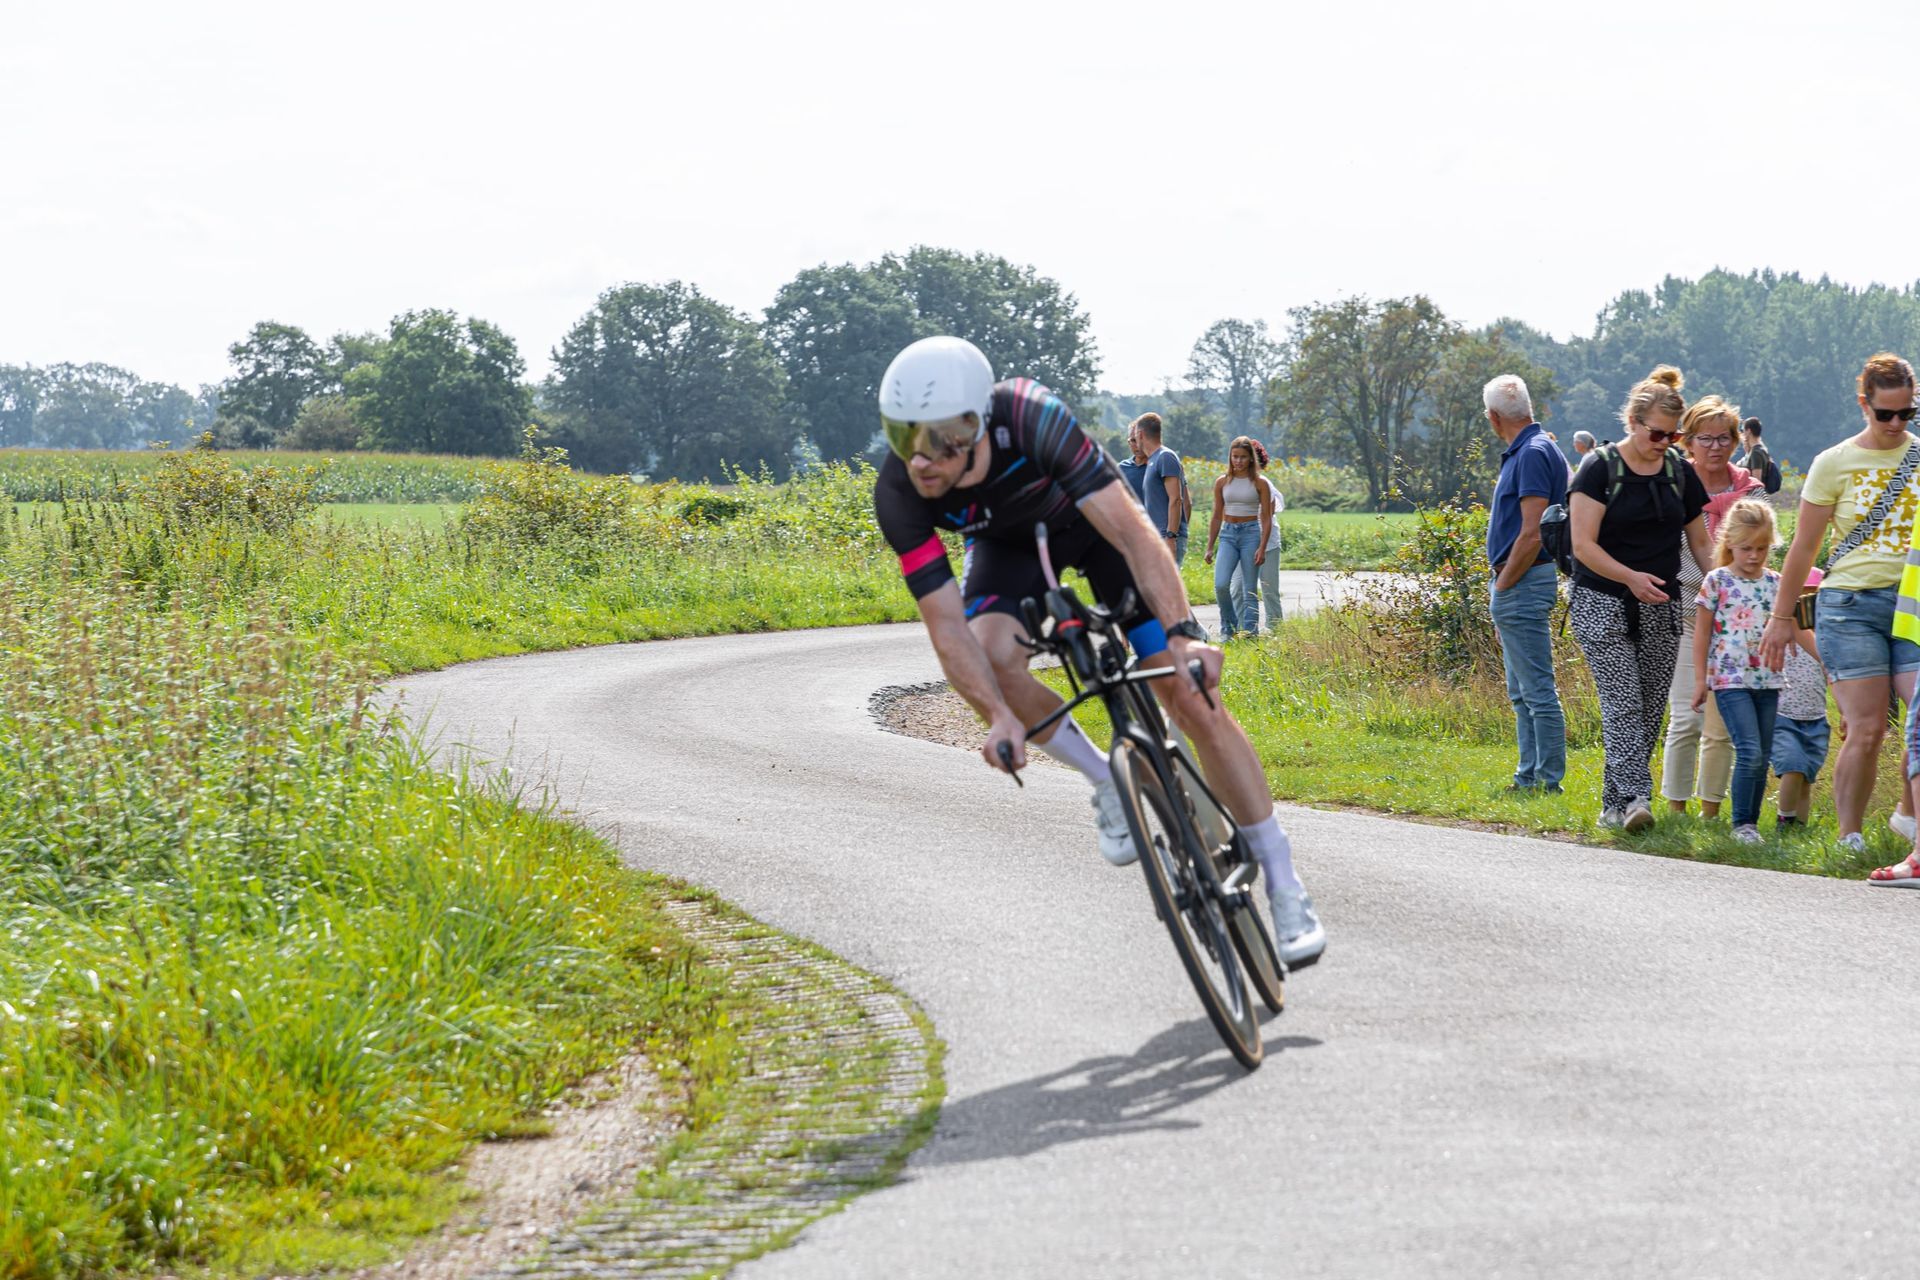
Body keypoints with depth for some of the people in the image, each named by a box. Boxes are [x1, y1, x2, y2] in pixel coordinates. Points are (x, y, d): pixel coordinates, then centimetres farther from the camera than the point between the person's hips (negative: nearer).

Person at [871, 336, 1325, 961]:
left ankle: (1285, 887, -1)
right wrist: (1000, 716, -44)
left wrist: (1182, 635, -52)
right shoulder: (898, 494, -32)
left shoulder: (1031, 418, -40)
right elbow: (946, 623, -31)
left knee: (1193, 695, -11)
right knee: (993, 656, -31)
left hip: (1093, 520, -2)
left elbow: (1131, 530, -42)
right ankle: (1107, 782, -3)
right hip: (1008, 543, 2)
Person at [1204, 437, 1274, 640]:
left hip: (1251, 533, -2)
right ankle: (1228, 628, 5)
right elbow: (1216, 517, 13)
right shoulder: (1222, 482, 7)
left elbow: (1266, 518, 0)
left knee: (1248, 590, -2)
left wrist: (1262, 548, -9)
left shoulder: (1259, 484, 0)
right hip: (1227, 534, 2)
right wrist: (1210, 547, 10)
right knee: (1221, 584, -15)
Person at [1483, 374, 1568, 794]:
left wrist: (1503, 585, -15)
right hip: (1515, 585, 11)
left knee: (1537, 689, -7)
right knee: (1521, 692, 15)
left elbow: (1531, 534, -21)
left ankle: (1548, 780, -5)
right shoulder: (1522, 453, 15)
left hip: (1523, 584, -11)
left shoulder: (1534, 454, -16)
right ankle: (1529, 776, 20)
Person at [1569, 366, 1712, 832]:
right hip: (1603, 605, -5)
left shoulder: (1681, 473, 7)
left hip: (1660, 608, 5)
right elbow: (1584, 545, -13)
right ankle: (1635, 797, -24)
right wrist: (1631, 578, -26)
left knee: (1650, 709, 3)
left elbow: (1699, 542, 15)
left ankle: (1613, 804, 11)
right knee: (1622, 704, -15)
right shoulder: (1600, 468, -8)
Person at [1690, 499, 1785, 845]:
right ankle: (1742, 824, -9)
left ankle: (1752, 822, 16)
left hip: (1767, 681, 5)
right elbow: (1702, 632, 2)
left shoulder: (1775, 584, 8)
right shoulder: (1717, 582, -2)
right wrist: (1700, 678, -1)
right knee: (1749, 752, -15)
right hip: (1730, 680, -5)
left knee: (1762, 758, 7)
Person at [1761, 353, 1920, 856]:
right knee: (1865, 730, -8)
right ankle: (1849, 835, 6)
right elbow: (1804, 548, 7)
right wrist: (1782, 616, 8)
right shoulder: (1835, 464, 2)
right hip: (1851, 603, -2)